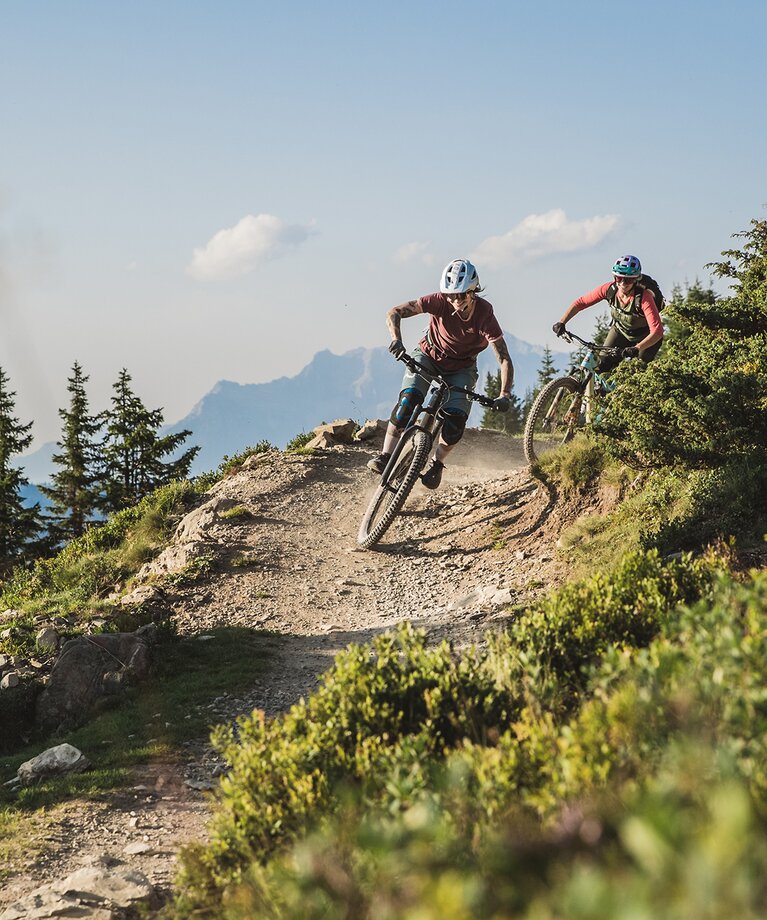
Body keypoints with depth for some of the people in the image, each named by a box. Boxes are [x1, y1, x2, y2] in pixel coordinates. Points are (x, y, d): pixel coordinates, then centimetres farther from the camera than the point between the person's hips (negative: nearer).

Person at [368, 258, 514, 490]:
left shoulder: (485, 316, -30)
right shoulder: (439, 301, -28)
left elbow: (505, 360, -30)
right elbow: (394, 313, -27)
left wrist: (504, 396, -43)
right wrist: (396, 340, -45)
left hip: (461, 368, 0)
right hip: (429, 356, 0)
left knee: (455, 424, -16)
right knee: (408, 401, -25)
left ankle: (437, 463, 12)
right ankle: (385, 456, -15)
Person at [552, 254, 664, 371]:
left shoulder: (644, 297, -36)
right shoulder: (609, 289, -24)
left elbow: (657, 331, -44)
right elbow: (580, 303, -15)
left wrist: (637, 349, -59)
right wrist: (561, 323, -27)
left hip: (645, 338, -4)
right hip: (620, 331, 4)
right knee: (602, 367, -10)